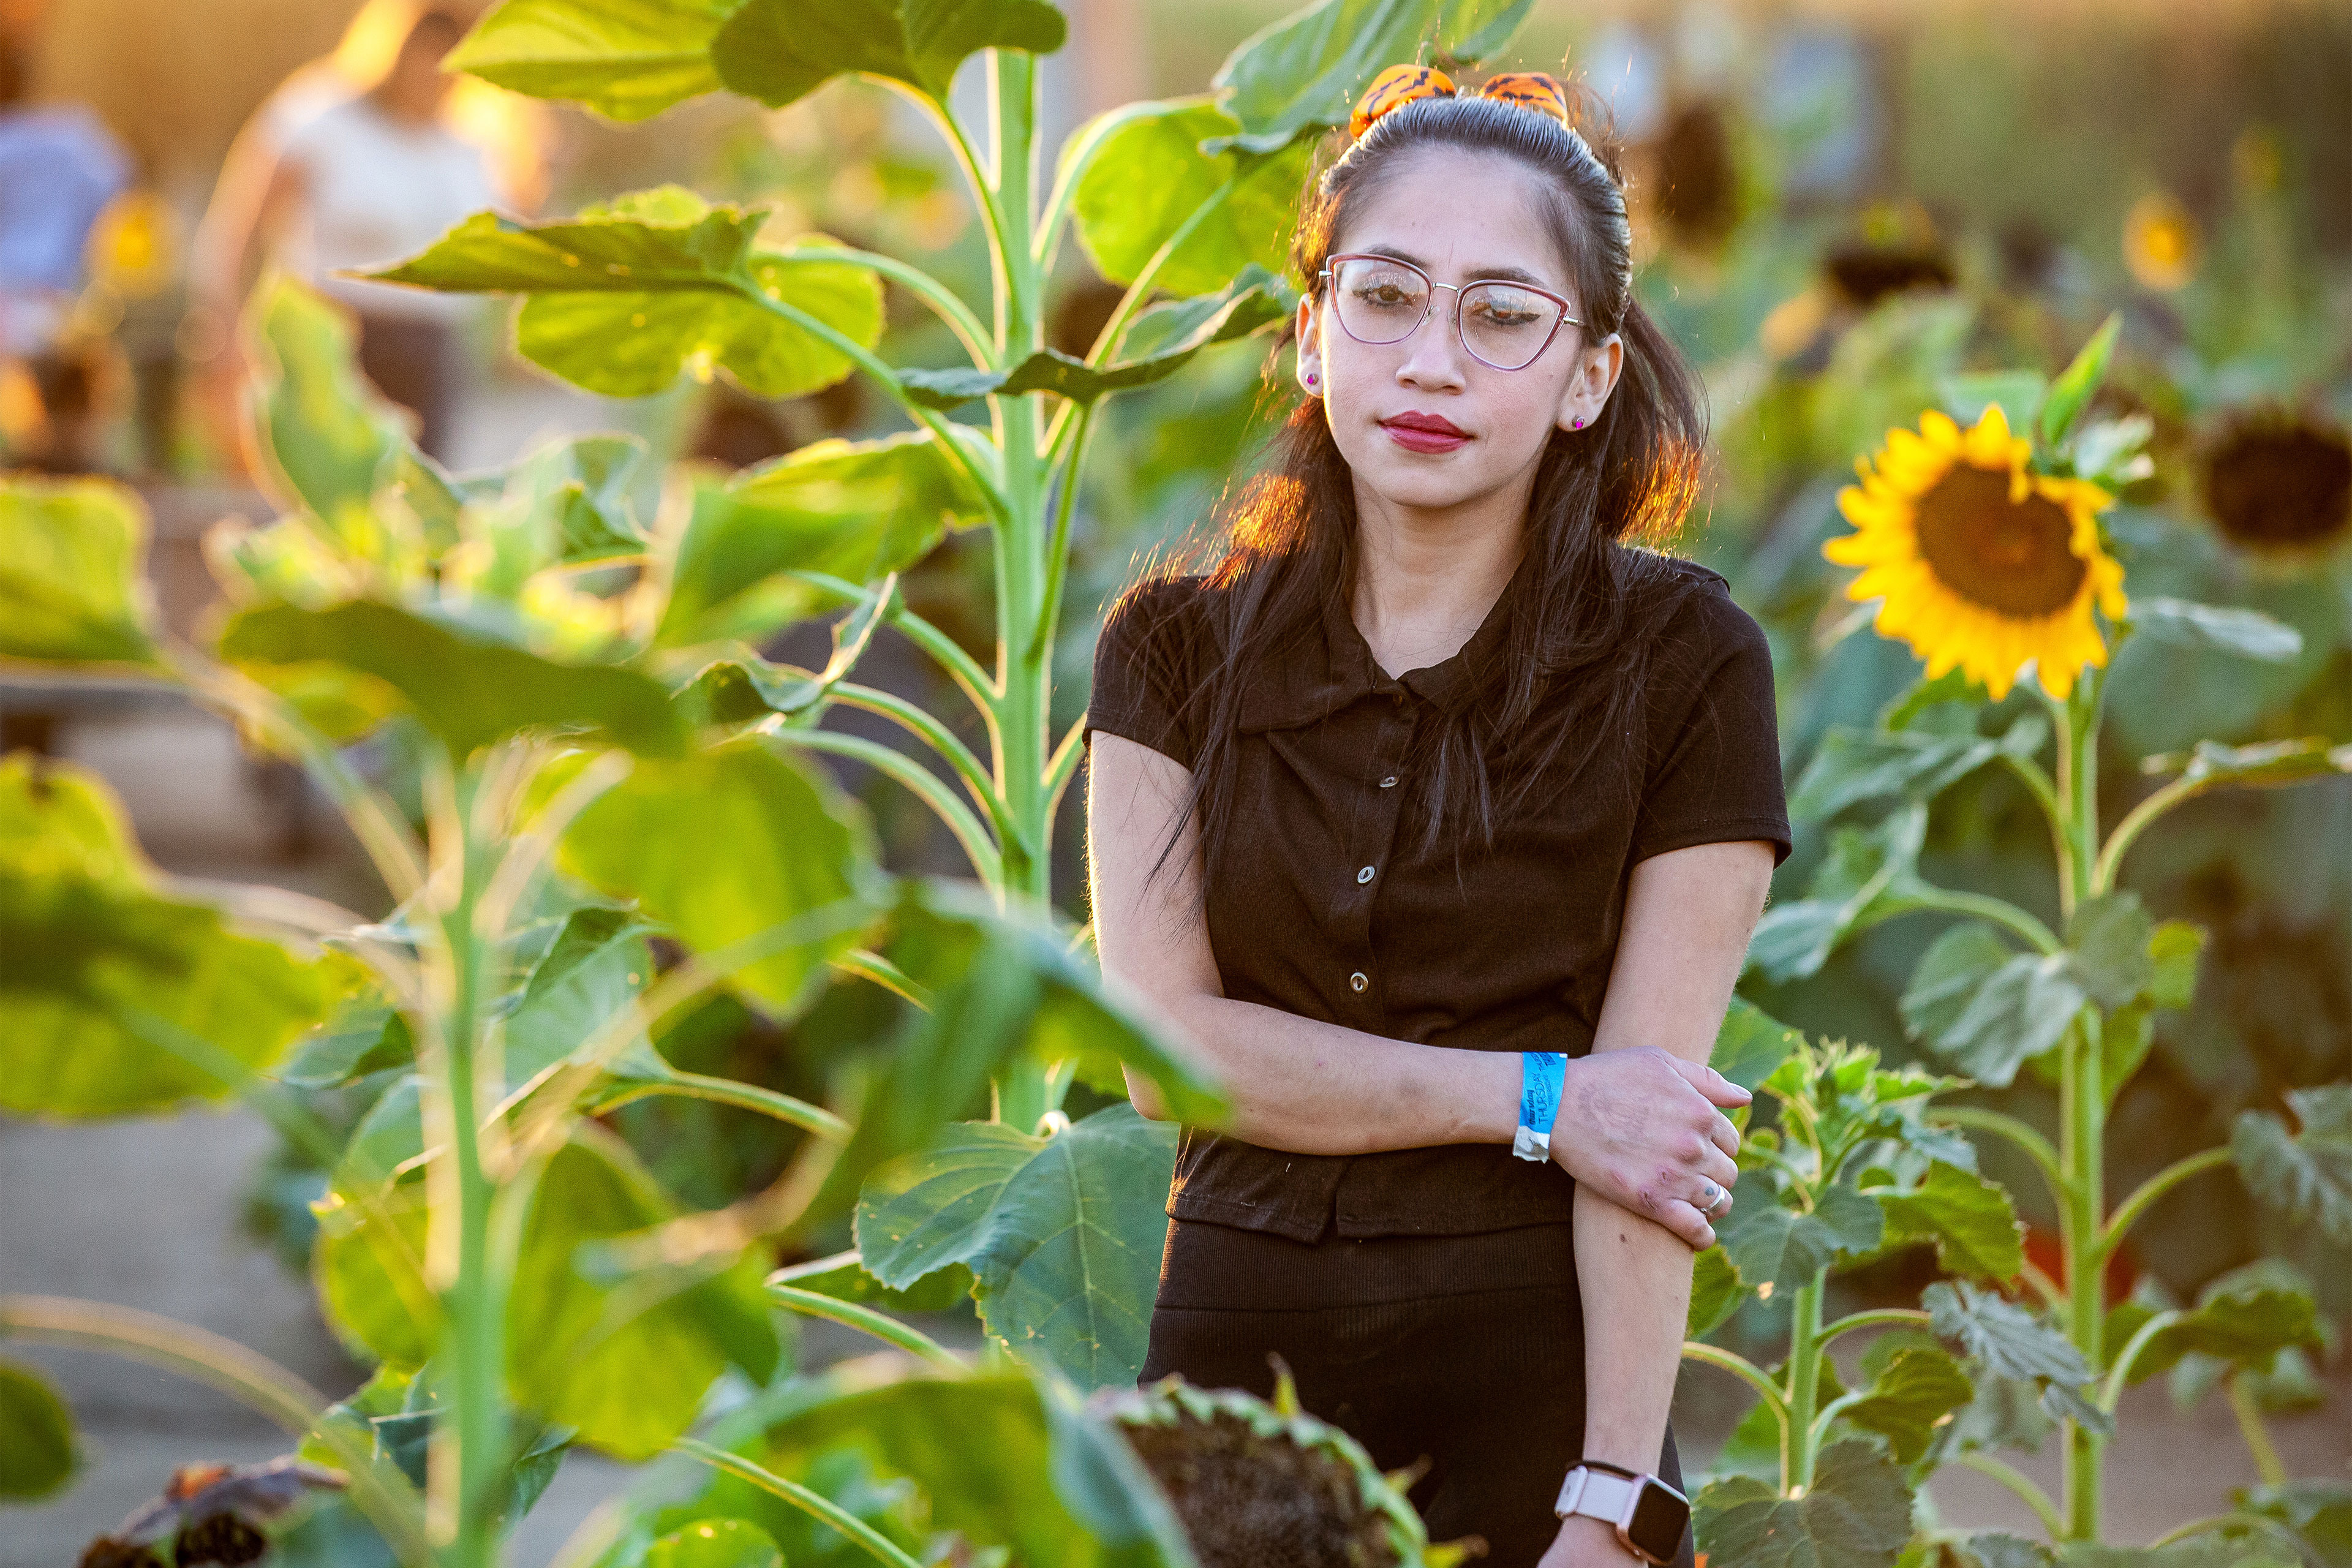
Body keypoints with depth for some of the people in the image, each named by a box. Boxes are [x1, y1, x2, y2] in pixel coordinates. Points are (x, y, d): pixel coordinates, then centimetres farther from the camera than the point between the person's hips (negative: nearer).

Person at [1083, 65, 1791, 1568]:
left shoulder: (1684, 663, -4)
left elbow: (1648, 1106, -10)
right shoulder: (1178, 651, 3)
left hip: (1537, 1378, -2)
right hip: (1238, 1347, 2)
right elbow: (1164, 1043, -5)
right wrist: (1533, 1101, -12)